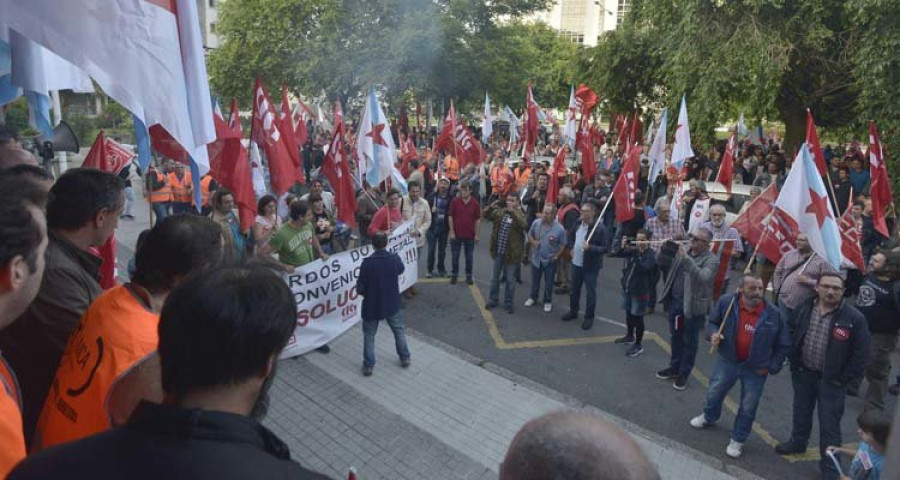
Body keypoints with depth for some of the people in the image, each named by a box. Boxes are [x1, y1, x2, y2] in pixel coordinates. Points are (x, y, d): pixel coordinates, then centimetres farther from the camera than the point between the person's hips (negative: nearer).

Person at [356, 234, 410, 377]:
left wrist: (367, 293, 5)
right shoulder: (394, 258, -13)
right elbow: (401, 270, 12)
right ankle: (405, 358, 33)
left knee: (369, 335, 15)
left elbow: (360, 289, -17)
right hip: (392, 304, 3)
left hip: (372, 305, -2)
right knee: (399, 330, 23)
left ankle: (368, 365, 20)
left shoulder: (367, 262, -22)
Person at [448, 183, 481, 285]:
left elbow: (477, 220, 2)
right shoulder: (455, 201, -5)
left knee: (469, 257, 9)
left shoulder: (475, 203, -2)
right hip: (456, 234, -1)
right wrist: (452, 232, -7)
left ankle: (469, 276, 21)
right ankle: (454, 275, 21)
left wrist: (476, 234, 1)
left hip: (470, 235, 1)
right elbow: (450, 217, -2)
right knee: (454, 256, 8)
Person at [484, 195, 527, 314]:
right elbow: (486, 215, 6)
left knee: (510, 280, 8)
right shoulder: (500, 212, 4)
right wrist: (491, 207, -14)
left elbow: (524, 225, -28)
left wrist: (513, 212, -36)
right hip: (498, 252, 4)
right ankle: (493, 300, 31)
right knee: (494, 278, 16)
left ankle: (508, 303, 22)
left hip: (511, 253, -4)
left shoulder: (520, 215, -8)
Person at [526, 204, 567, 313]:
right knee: (535, 280, 20)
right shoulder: (536, 223, -12)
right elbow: (530, 234, 4)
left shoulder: (559, 228, -20)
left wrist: (556, 256, -12)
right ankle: (533, 297, 42)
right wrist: (533, 241, -14)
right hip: (536, 258, 3)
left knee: (548, 282, 12)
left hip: (550, 260, -3)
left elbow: (563, 244, -8)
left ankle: (548, 301, 32)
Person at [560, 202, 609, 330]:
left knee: (590, 292, 5)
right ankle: (573, 311, 38)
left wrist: (590, 247, -31)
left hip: (590, 266, -7)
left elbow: (605, 248, -18)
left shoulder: (600, 228, -19)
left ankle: (589, 317, 20)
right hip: (576, 263, 7)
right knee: (574, 289, 20)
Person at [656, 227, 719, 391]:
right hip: (675, 301, 6)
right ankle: (674, 367, 37)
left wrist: (686, 259, -36)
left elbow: (703, 277, -31)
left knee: (689, 342, 9)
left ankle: (684, 374, 24)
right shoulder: (683, 251, 4)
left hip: (693, 306, -6)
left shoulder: (711, 260, -13)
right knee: (676, 337, 20)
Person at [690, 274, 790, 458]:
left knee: (748, 407, 11)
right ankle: (709, 417, 51)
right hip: (727, 360, 2)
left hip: (756, 369, -1)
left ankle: (738, 439, 32)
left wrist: (772, 367, -5)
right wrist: (714, 333, -17)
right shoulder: (726, 302, -16)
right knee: (714, 393, 20)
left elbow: (783, 345, -4)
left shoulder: (773, 314, -18)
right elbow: (713, 321, 3)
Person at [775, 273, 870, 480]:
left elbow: (860, 355, -12)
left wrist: (843, 379, -10)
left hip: (831, 380, -4)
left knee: (829, 424, 4)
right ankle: (798, 442, 47)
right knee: (801, 411, 24)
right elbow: (788, 331, 9)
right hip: (802, 373, 4)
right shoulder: (803, 308, -6)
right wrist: (793, 361, 6)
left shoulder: (854, 318, -17)